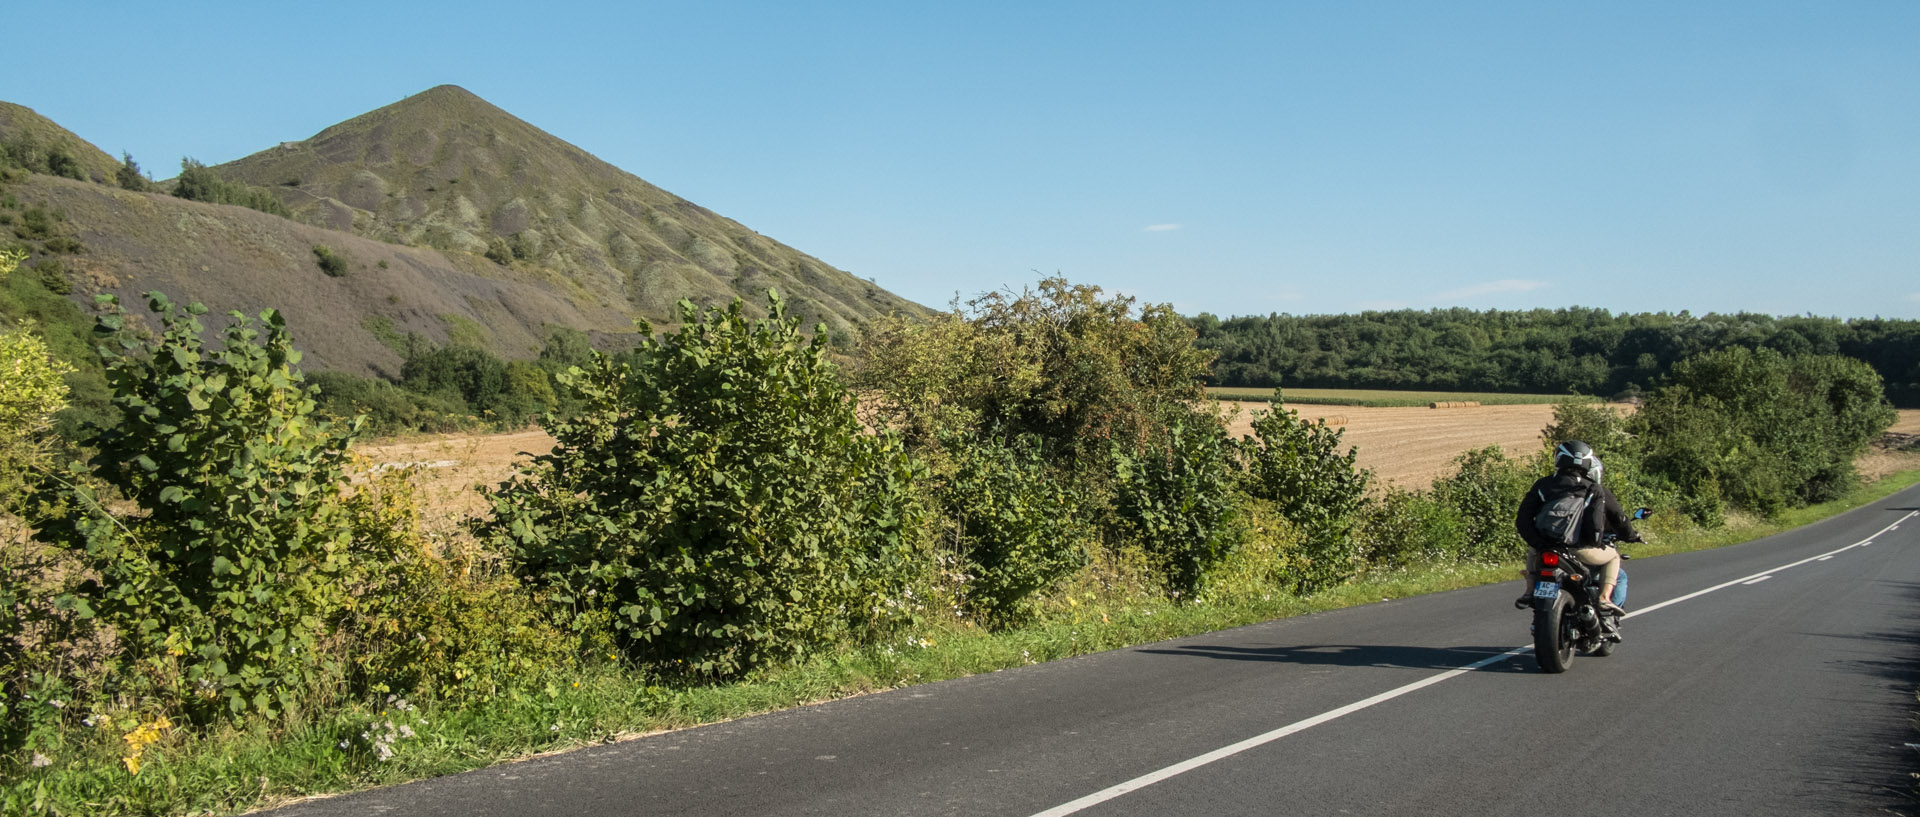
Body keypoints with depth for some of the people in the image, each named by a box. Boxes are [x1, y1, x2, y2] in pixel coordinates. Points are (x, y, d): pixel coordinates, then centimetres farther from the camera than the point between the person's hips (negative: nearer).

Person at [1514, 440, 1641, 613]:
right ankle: (1604, 598, 6)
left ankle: (1530, 592, 21)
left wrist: (1537, 541, 1)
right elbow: (1618, 517, 12)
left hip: (1548, 549, 2)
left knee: (1533, 550, 36)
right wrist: (1630, 536, 30)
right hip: (1582, 551, -2)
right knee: (1612, 557, 27)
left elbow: (1523, 518, 0)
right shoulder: (1596, 489, 7)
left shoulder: (1542, 485, 9)